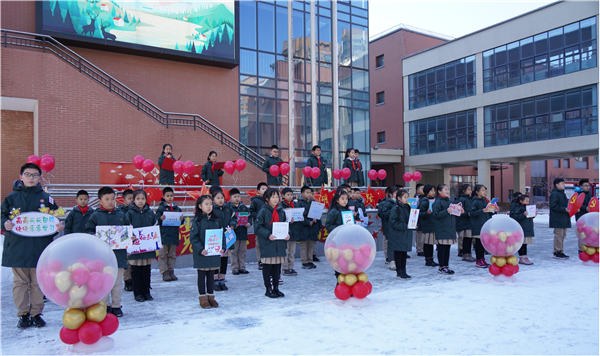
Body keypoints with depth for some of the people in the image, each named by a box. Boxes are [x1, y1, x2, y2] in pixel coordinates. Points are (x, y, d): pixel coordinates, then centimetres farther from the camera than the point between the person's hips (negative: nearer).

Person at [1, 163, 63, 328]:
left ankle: (36, 314, 17)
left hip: (39, 248, 0)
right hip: (17, 248, 0)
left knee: (38, 282, 6)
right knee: (20, 282, 6)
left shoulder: (46, 198, 6)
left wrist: (59, 227, -10)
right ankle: (23, 314, 16)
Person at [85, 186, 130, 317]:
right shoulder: (95, 216, 1)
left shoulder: (121, 215, 8)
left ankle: (116, 306, 19)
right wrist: (93, 236, -21)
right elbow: (88, 230, -1)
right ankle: (106, 306, 21)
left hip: (119, 254, 2)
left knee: (117, 282, 9)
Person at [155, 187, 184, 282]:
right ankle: (164, 273, 5)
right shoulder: (161, 208, -1)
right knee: (162, 254, -1)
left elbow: (181, 223, 13)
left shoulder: (177, 208, 10)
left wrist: (181, 219, -9)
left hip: (174, 234, 4)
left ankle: (171, 272, 18)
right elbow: (156, 220, -5)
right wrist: (161, 219, -25)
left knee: (172, 254, 11)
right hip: (163, 234, -4)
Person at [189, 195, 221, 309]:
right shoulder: (197, 221, -8)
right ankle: (202, 298, 18)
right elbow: (193, 237, -11)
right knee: (202, 275, 7)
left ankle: (211, 296, 24)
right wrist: (200, 249, -20)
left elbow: (222, 235, 11)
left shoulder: (216, 220, 6)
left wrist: (221, 247, -2)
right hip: (201, 254, -4)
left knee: (211, 275, 13)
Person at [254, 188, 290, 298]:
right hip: (267, 244, -5)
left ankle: (276, 288, 23)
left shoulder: (281, 211, 9)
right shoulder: (263, 211, -7)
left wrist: (287, 234, -1)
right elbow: (258, 227, -9)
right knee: (267, 266, 4)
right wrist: (268, 235, -20)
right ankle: (268, 289, 15)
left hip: (279, 243, 5)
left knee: (277, 266, 11)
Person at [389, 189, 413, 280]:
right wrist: (405, 226, -21)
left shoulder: (407, 207, 10)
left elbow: (410, 218, 19)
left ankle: (403, 271, 20)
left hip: (406, 234, 7)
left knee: (404, 253, 11)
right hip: (398, 235, -7)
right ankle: (399, 273, 9)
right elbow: (393, 222, -17)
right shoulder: (395, 209, -13)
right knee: (398, 254, 1)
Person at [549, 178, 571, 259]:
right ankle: (558, 252, -2)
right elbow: (554, 206, -20)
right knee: (559, 235, -7)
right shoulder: (554, 194, -12)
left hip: (564, 219, 10)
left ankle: (560, 251, 19)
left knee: (563, 235, 12)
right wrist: (564, 209, -24)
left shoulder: (563, 194, 19)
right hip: (558, 219, -10)